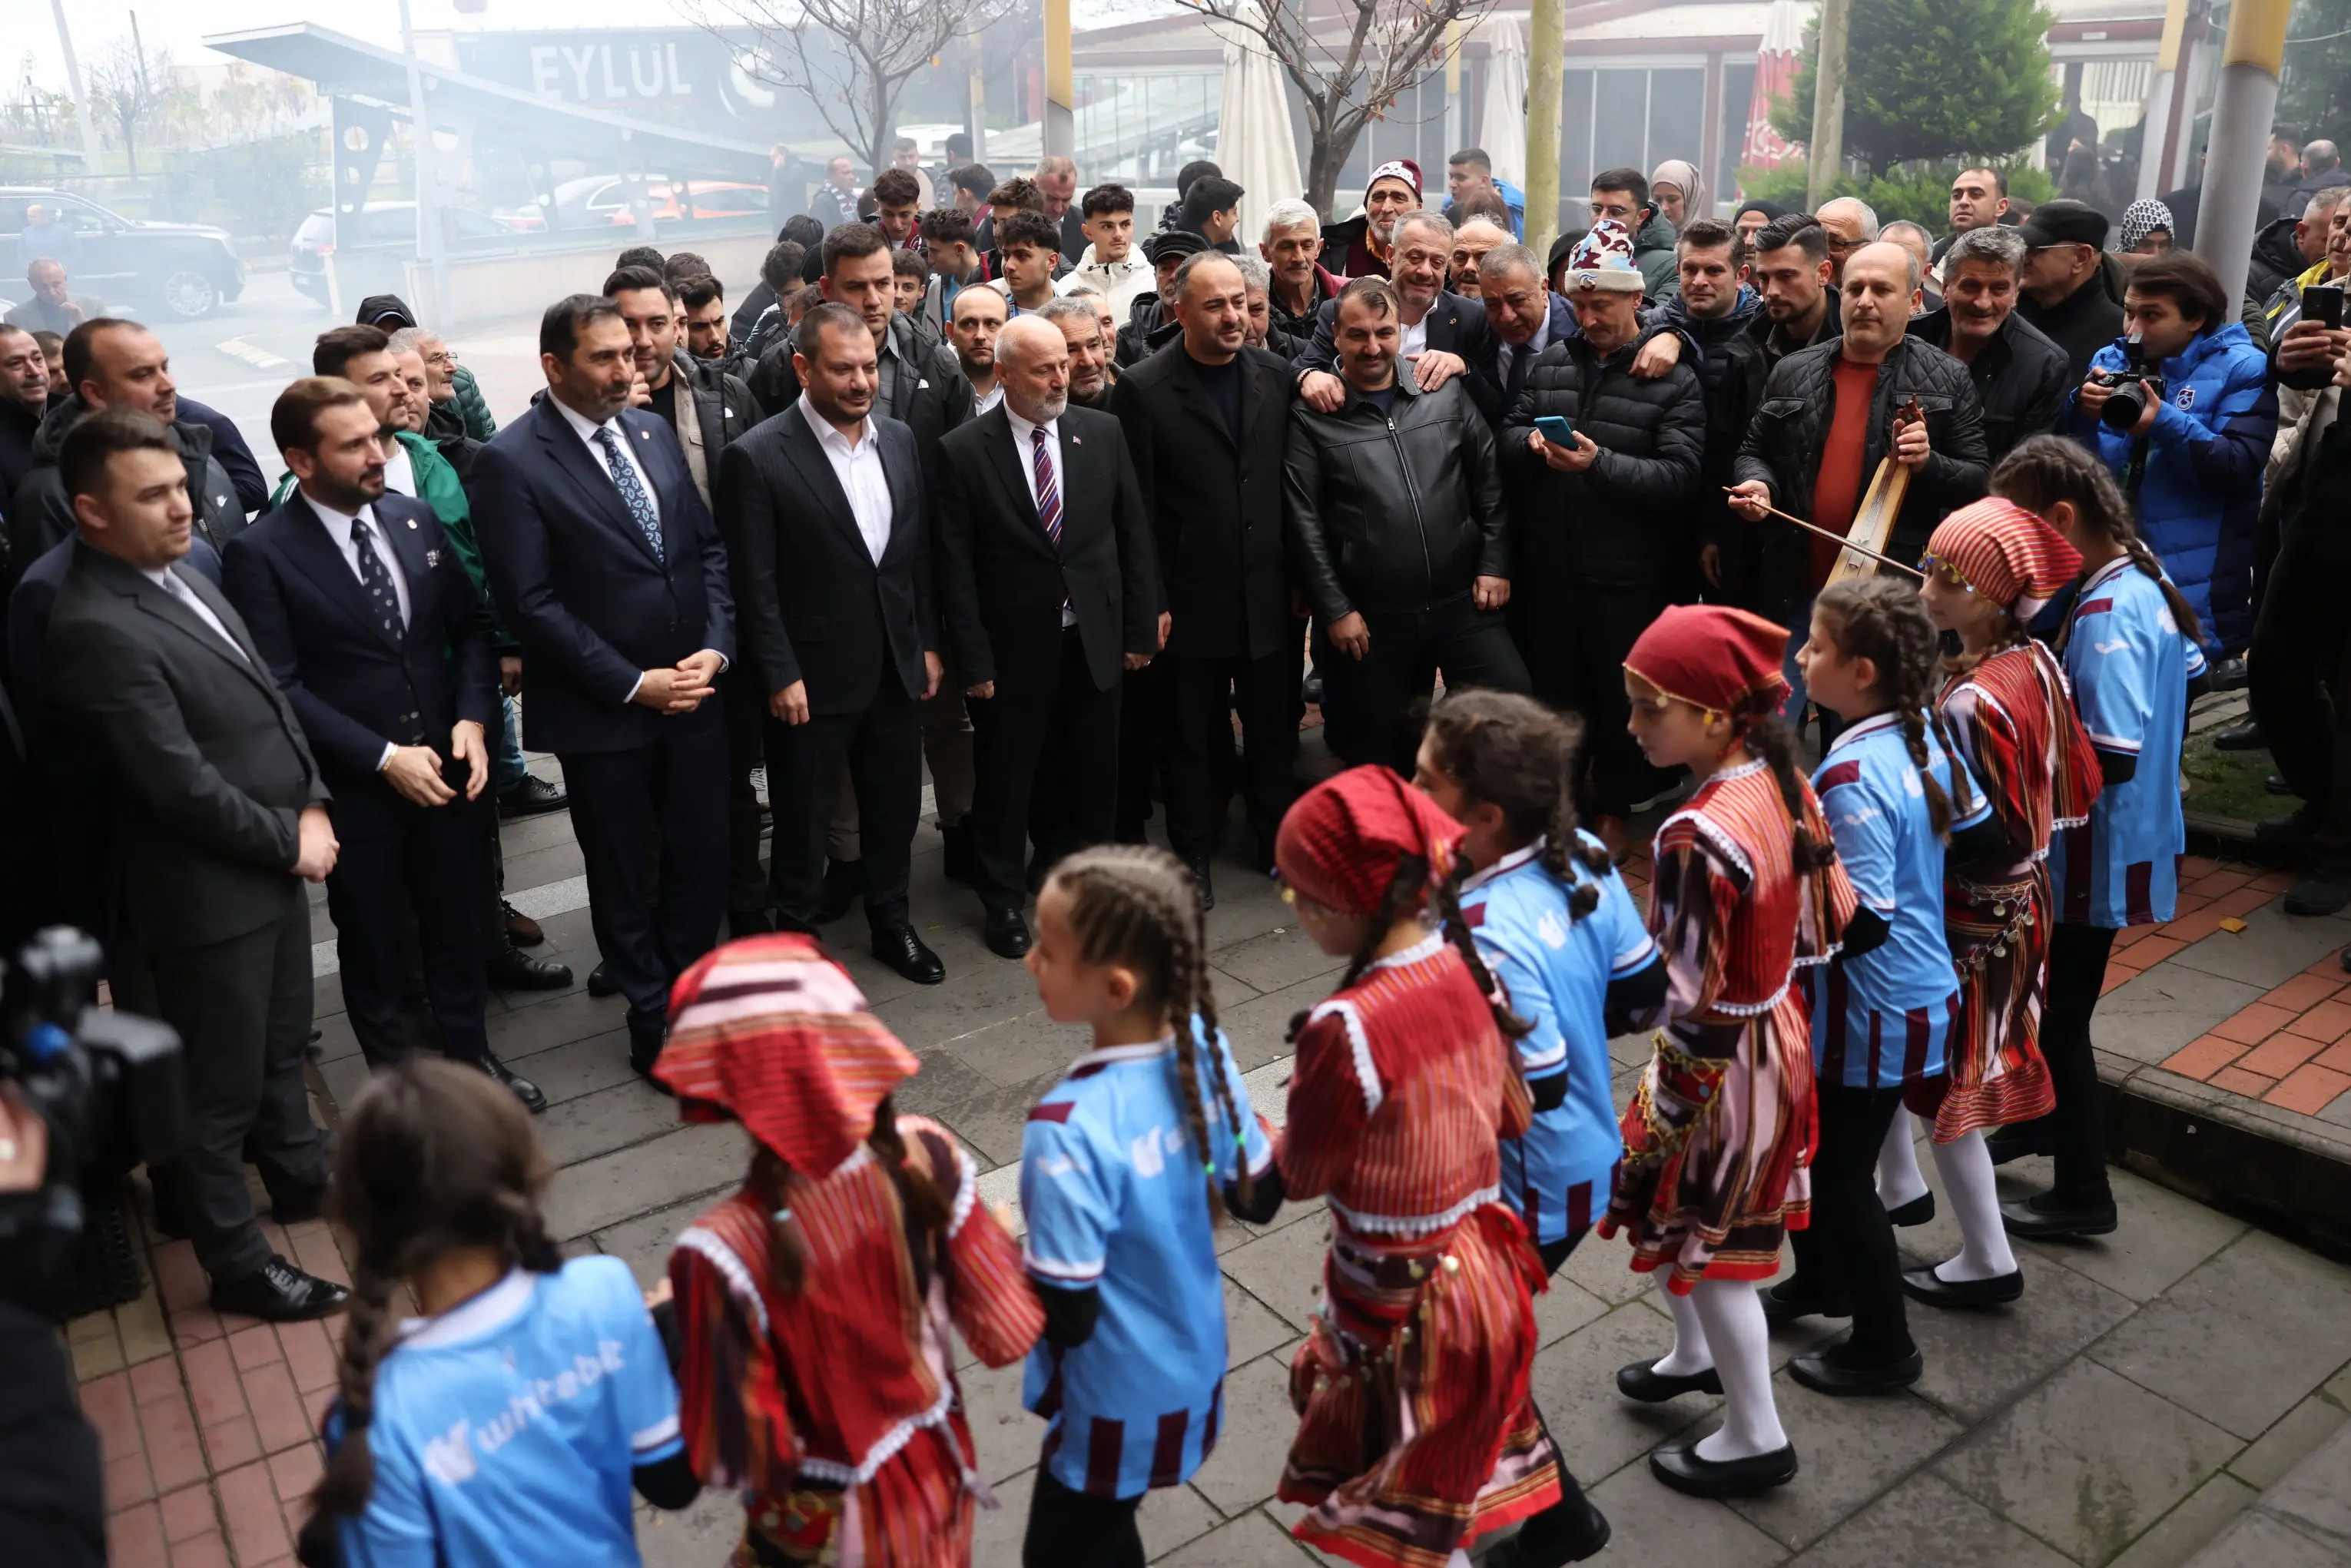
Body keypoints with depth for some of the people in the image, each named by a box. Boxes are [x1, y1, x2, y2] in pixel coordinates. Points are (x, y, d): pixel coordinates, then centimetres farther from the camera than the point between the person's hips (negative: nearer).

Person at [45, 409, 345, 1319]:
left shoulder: (179, 574, 5)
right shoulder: (95, 627, -23)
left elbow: (270, 700, 11)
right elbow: (181, 785, -25)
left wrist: (311, 805, -2)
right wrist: (290, 840, -12)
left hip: (274, 863, 9)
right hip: (207, 890, -9)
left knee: (280, 1047, 26)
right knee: (219, 1087, 8)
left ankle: (301, 1178, 47)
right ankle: (237, 1264, 25)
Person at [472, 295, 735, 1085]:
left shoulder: (653, 432, 7)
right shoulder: (511, 461, -11)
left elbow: (709, 546, 9)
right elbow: (531, 603, -15)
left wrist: (715, 647, -6)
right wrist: (632, 684, -16)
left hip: (695, 690, 5)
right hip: (602, 713, -4)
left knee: (703, 858, 12)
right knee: (621, 875, 12)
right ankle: (652, 1018, 31)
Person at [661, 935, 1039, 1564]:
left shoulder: (725, 1250, -34)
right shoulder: (923, 1156, -24)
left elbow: (732, 1452, -21)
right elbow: (1008, 1331, -13)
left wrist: (670, 1330, -8)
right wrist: (996, 1238, 5)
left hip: (822, 1509, -3)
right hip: (936, 1466, 3)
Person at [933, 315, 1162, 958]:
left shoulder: (1103, 433, 1)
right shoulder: (964, 451, -9)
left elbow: (1134, 534, 5)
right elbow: (955, 566, -8)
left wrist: (1141, 627, 2)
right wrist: (973, 659, -11)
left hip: (1094, 639, 3)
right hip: (1014, 648, -3)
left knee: (1092, 773, 15)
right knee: (1006, 779, 10)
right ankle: (1003, 900, 29)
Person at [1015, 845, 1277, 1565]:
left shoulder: (1070, 1129, -35)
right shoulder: (1204, 1049, -15)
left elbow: (1067, 1317, -26)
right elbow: (1258, 1198, -1)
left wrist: (999, 1250, -9)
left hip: (1118, 1401, -6)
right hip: (1194, 1369, 6)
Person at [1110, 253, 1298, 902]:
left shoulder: (1275, 375, 3)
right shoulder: (1144, 389, -9)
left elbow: (1291, 483, 8)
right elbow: (1137, 508, -9)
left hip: (1269, 593, 4)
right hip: (1193, 598, -3)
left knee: (1273, 725, 14)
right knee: (1193, 734, 11)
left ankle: (1275, 836, 34)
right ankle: (1192, 852, 27)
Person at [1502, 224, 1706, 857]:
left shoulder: (1673, 379, -5)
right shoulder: (1548, 363, 8)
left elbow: (1678, 475, -15)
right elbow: (1506, 434, 9)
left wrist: (1601, 463, -27)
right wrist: (1530, 441, -14)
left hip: (1628, 577, -3)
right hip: (1547, 568, 4)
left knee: (1621, 699, 10)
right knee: (1551, 689, 15)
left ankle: (1613, 809, 29)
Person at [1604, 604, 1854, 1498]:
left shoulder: (1700, 839, -30)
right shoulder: (1786, 785, -5)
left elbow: (1696, 1004, -25)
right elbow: (1829, 918, 6)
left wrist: (1663, 1118, -15)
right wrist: (1772, 988, 17)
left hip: (1724, 1061, -9)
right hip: (1778, 1033, 9)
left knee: (1709, 1242, 12)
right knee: (1700, 1224, 28)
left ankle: (1756, 1438, 30)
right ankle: (1698, 1357, 51)